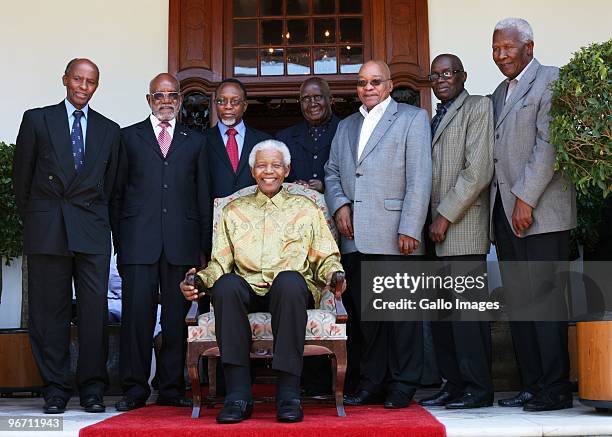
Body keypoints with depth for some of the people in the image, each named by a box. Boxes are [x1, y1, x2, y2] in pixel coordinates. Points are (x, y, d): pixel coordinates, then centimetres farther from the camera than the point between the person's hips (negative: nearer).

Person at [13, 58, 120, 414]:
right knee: (49, 310, 2)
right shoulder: (37, 119, 9)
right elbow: (22, 174, 9)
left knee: (95, 308, -3)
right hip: (47, 230, -1)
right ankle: (55, 389, 11)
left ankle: (93, 389, 7)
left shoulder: (109, 130, 14)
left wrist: (99, 218, 8)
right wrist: (34, 218, 7)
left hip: (92, 231, 1)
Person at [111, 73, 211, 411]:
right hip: (139, 241, -1)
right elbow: (118, 193, 9)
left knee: (177, 317, 3)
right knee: (137, 314, -4)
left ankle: (172, 388, 12)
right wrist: (119, 242, 2)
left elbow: (203, 198, 13)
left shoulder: (195, 141, 16)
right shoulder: (129, 136, 13)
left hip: (182, 243, 1)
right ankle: (134, 389, 5)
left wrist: (203, 247, 6)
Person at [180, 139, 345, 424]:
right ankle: (238, 396, -32)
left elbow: (326, 257, 17)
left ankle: (288, 395, -35)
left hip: (291, 290, -1)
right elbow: (220, 262, 18)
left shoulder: (306, 208, 23)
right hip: (247, 289, 2)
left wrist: (333, 273, -6)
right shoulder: (234, 211, 25)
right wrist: (199, 280, -2)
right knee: (226, 284, -35)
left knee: (289, 281, -38)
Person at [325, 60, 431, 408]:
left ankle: (403, 387, 9)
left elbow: (419, 178, -5)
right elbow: (332, 171, 22)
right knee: (365, 312, 9)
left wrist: (410, 230, -13)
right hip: (355, 237, 5)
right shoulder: (346, 126, 22)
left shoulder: (413, 118, 4)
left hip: (395, 236, -5)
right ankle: (373, 383, 18)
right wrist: (339, 205, 2)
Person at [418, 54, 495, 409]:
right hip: (437, 230, 8)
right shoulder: (436, 118, 24)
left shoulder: (478, 107, -1)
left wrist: (445, 216, -12)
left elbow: (478, 170, -12)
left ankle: (478, 389, 2)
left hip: (462, 228, -8)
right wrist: (433, 219, 7)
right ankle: (454, 384, 15)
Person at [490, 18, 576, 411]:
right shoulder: (500, 92, 21)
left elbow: (548, 144, -13)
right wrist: (498, 207, 11)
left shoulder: (551, 80, -3)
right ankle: (532, 386, 16)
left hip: (541, 212, -8)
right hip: (505, 213, 8)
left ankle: (556, 390, 2)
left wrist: (526, 198, -17)